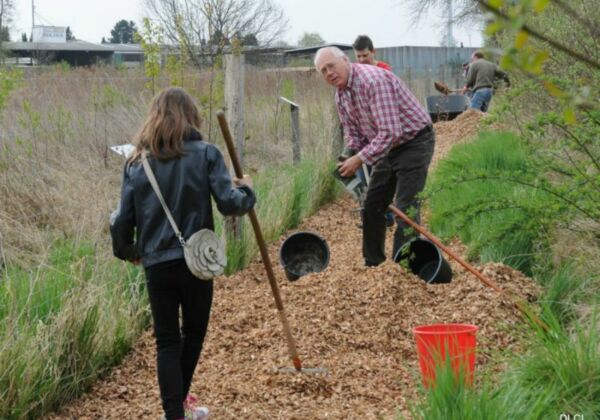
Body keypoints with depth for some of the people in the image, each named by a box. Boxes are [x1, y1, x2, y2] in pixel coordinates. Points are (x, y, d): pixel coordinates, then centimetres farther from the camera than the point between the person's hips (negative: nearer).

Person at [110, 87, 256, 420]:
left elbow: (124, 218, 3)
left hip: (156, 264, 1)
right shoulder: (205, 154, -5)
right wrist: (246, 191, 10)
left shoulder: (137, 162, 3)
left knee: (167, 341, 9)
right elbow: (229, 204, -11)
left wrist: (128, 252, 20)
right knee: (193, 332, 20)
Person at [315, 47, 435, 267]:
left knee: (405, 208, -13)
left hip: (414, 142, -9)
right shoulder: (340, 94, 2)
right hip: (388, 147, 10)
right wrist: (349, 161, -5)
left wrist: (361, 159, -29)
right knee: (372, 205, 13)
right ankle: (373, 263, 26)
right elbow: (353, 133, 12)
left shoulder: (372, 80, -28)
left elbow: (390, 132, -33)